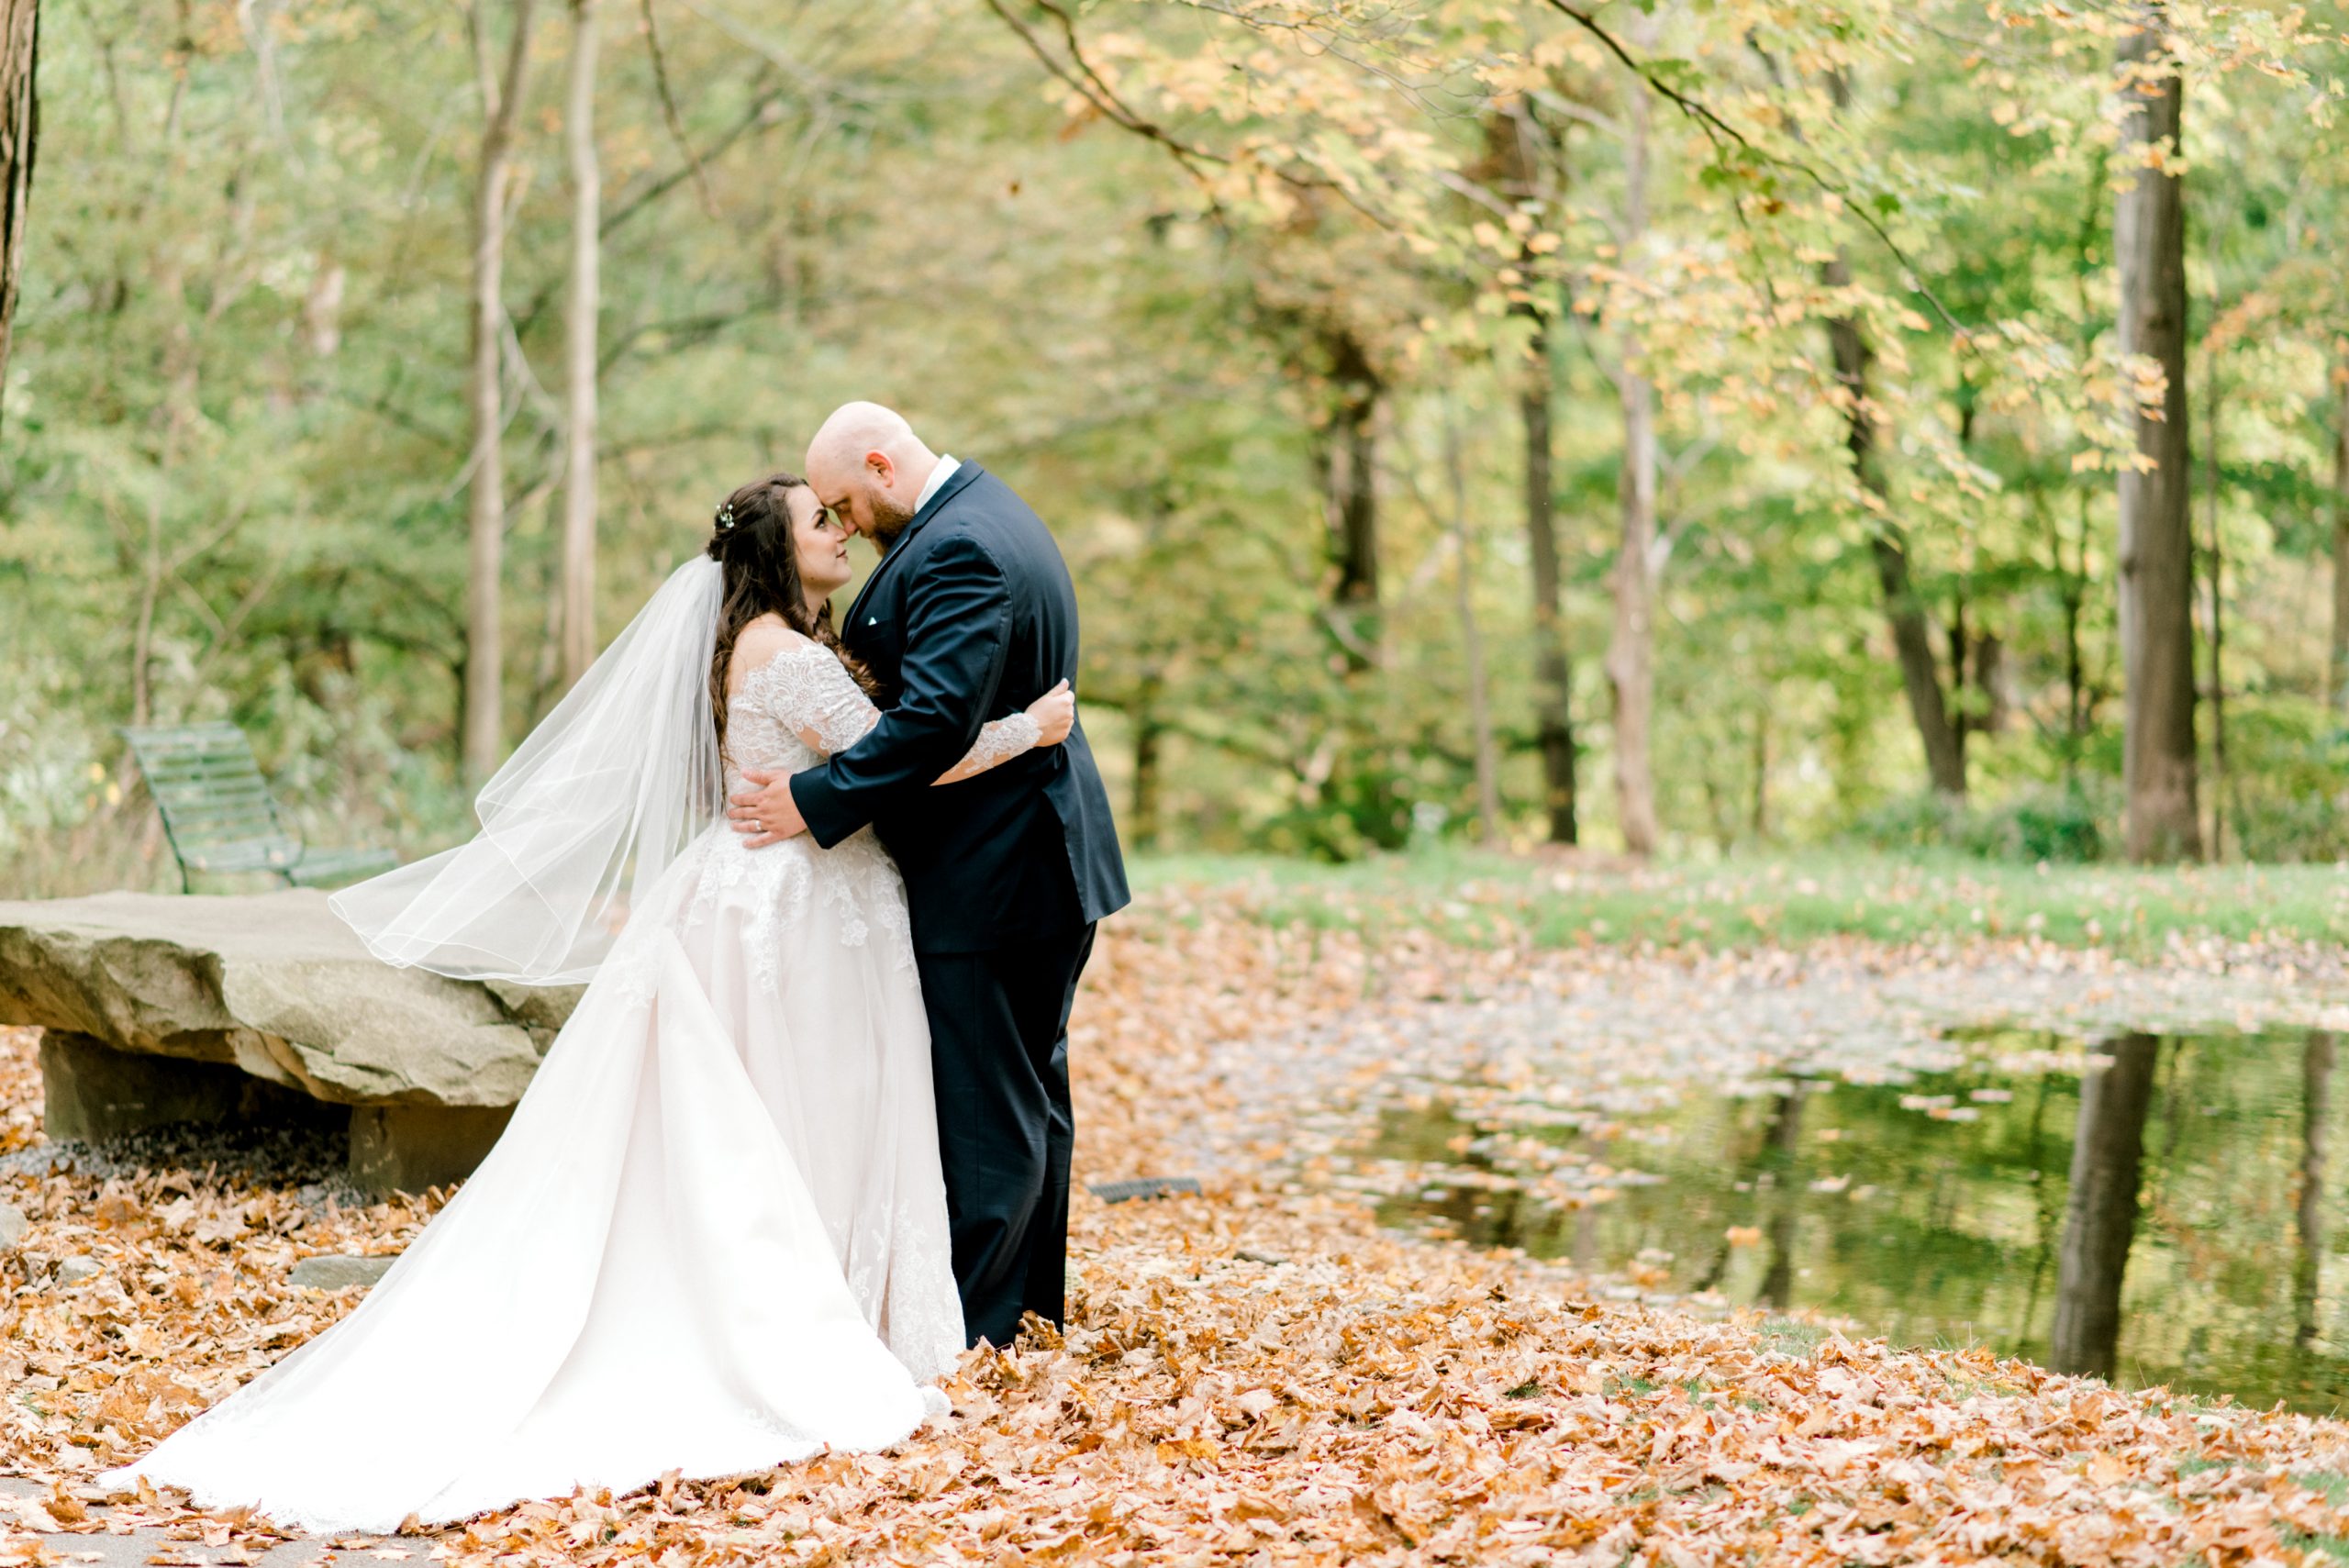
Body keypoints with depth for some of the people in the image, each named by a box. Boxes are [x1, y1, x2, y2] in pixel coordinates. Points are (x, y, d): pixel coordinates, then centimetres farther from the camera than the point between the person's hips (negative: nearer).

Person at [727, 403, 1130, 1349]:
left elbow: (934, 721, -29)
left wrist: (814, 802, -24)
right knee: (1030, 1091, 18)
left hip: (990, 877, -11)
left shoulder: (956, 549, -21)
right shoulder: (990, 516, 13)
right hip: (1041, 856, 11)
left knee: (985, 1113, -5)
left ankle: (972, 1336, 0)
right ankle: (1034, 1309, 28)